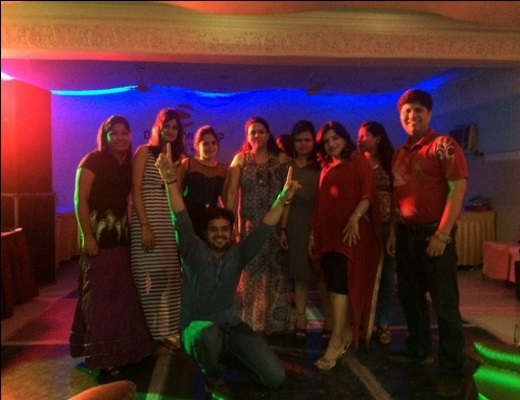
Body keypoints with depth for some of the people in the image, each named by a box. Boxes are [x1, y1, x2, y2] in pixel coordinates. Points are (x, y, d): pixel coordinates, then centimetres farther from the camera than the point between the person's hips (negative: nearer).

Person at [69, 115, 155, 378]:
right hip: (98, 235, -6)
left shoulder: (128, 164, 11)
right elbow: (80, 200, -13)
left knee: (122, 292, 12)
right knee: (98, 293, -1)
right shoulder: (93, 160, -7)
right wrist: (87, 236, -20)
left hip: (121, 236, 7)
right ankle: (100, 356, 9)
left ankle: (119, 350, 26)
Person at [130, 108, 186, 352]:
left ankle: (168, 332, 18)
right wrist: (145, 225, -14)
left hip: (171, 223, 5)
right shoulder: (144, 152, 1)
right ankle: (153, 335, 8)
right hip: (146, 222, -5)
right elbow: (135, 189, -7)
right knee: (150, 279, -3)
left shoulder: (179, 158, 14)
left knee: (171, 278, 6)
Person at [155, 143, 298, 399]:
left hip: (231, 326, 3)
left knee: (275, 376, -12)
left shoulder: (237, 254, 1)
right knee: (210, 332, -42)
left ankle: (230, 356, 18)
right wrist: (171, 181, -36)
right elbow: (181, 221, -21)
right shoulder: (194, 252, -7)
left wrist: (283, 198, -21)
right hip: (197, 328, -3)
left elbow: (263, 230, -7)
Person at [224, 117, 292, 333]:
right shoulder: (241, 159, 6)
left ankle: (272, 323, 17)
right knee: (249, 275, 2)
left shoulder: (281, 159, 6)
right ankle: (247, 322, 15)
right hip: (248, 226, 0)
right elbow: (231, 192, -1)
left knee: (274, 275, 4)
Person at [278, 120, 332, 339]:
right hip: (296, 224, 1)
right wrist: (282, 228, -1)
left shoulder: (321, 166, 5)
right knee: (300, 273, 7)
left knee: (322, 272, -1)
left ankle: (329, 319, 8)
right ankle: (300, 318, 15)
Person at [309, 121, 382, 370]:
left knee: (339, 284, -13)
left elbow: (368, 193, -10)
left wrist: (355, 219, -24)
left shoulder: (358, 161, 2)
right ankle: (346, 332, 21)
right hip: (327, 232, 6)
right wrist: (314, 232, 14)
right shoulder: (326, 167, 19)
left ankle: (335, 344, -12)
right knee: (335, 284, 8)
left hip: (349, 231, -6)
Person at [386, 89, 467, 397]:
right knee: (411, 297, 16)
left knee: (445, 304, -1)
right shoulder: (400, 153, 13)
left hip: (433, 234, -7)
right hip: (406, 234, 7)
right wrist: (393, 232, 12)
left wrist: (442, 234, -19)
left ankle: (452, 370, 10)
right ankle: (419, 350, 34)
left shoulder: (444, 145, -7)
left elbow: (458, 188, -15)